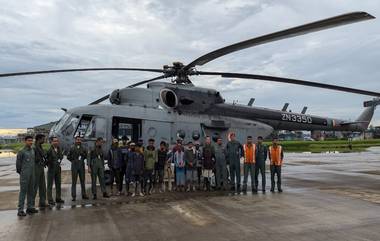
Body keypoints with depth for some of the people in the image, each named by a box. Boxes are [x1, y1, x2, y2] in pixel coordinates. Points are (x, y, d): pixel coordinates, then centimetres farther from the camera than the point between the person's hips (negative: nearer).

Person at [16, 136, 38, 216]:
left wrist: (32, 172, 12)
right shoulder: (21, 151, -9)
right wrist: (20, 172, 7)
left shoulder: (32, 150, 9)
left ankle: (30, 207, 18)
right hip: (24, 175, -6)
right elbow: (18, 163, -3)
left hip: (32, 174, 6)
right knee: (23, 191, -4)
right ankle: (20, 210, 1)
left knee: (31, 191, 10)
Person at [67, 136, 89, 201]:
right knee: (74, 181, 0)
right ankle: (74, 196, 5)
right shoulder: (72, 148, 0)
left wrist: (83, 154, 2)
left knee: (83, 181, 8)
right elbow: (68, 156, 2)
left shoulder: (83, 148, 10)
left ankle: (84, 195, 16)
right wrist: (73, 161, -3)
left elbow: (86, 155, 17)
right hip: (74, 166, -3)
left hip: (82, 165, 4)